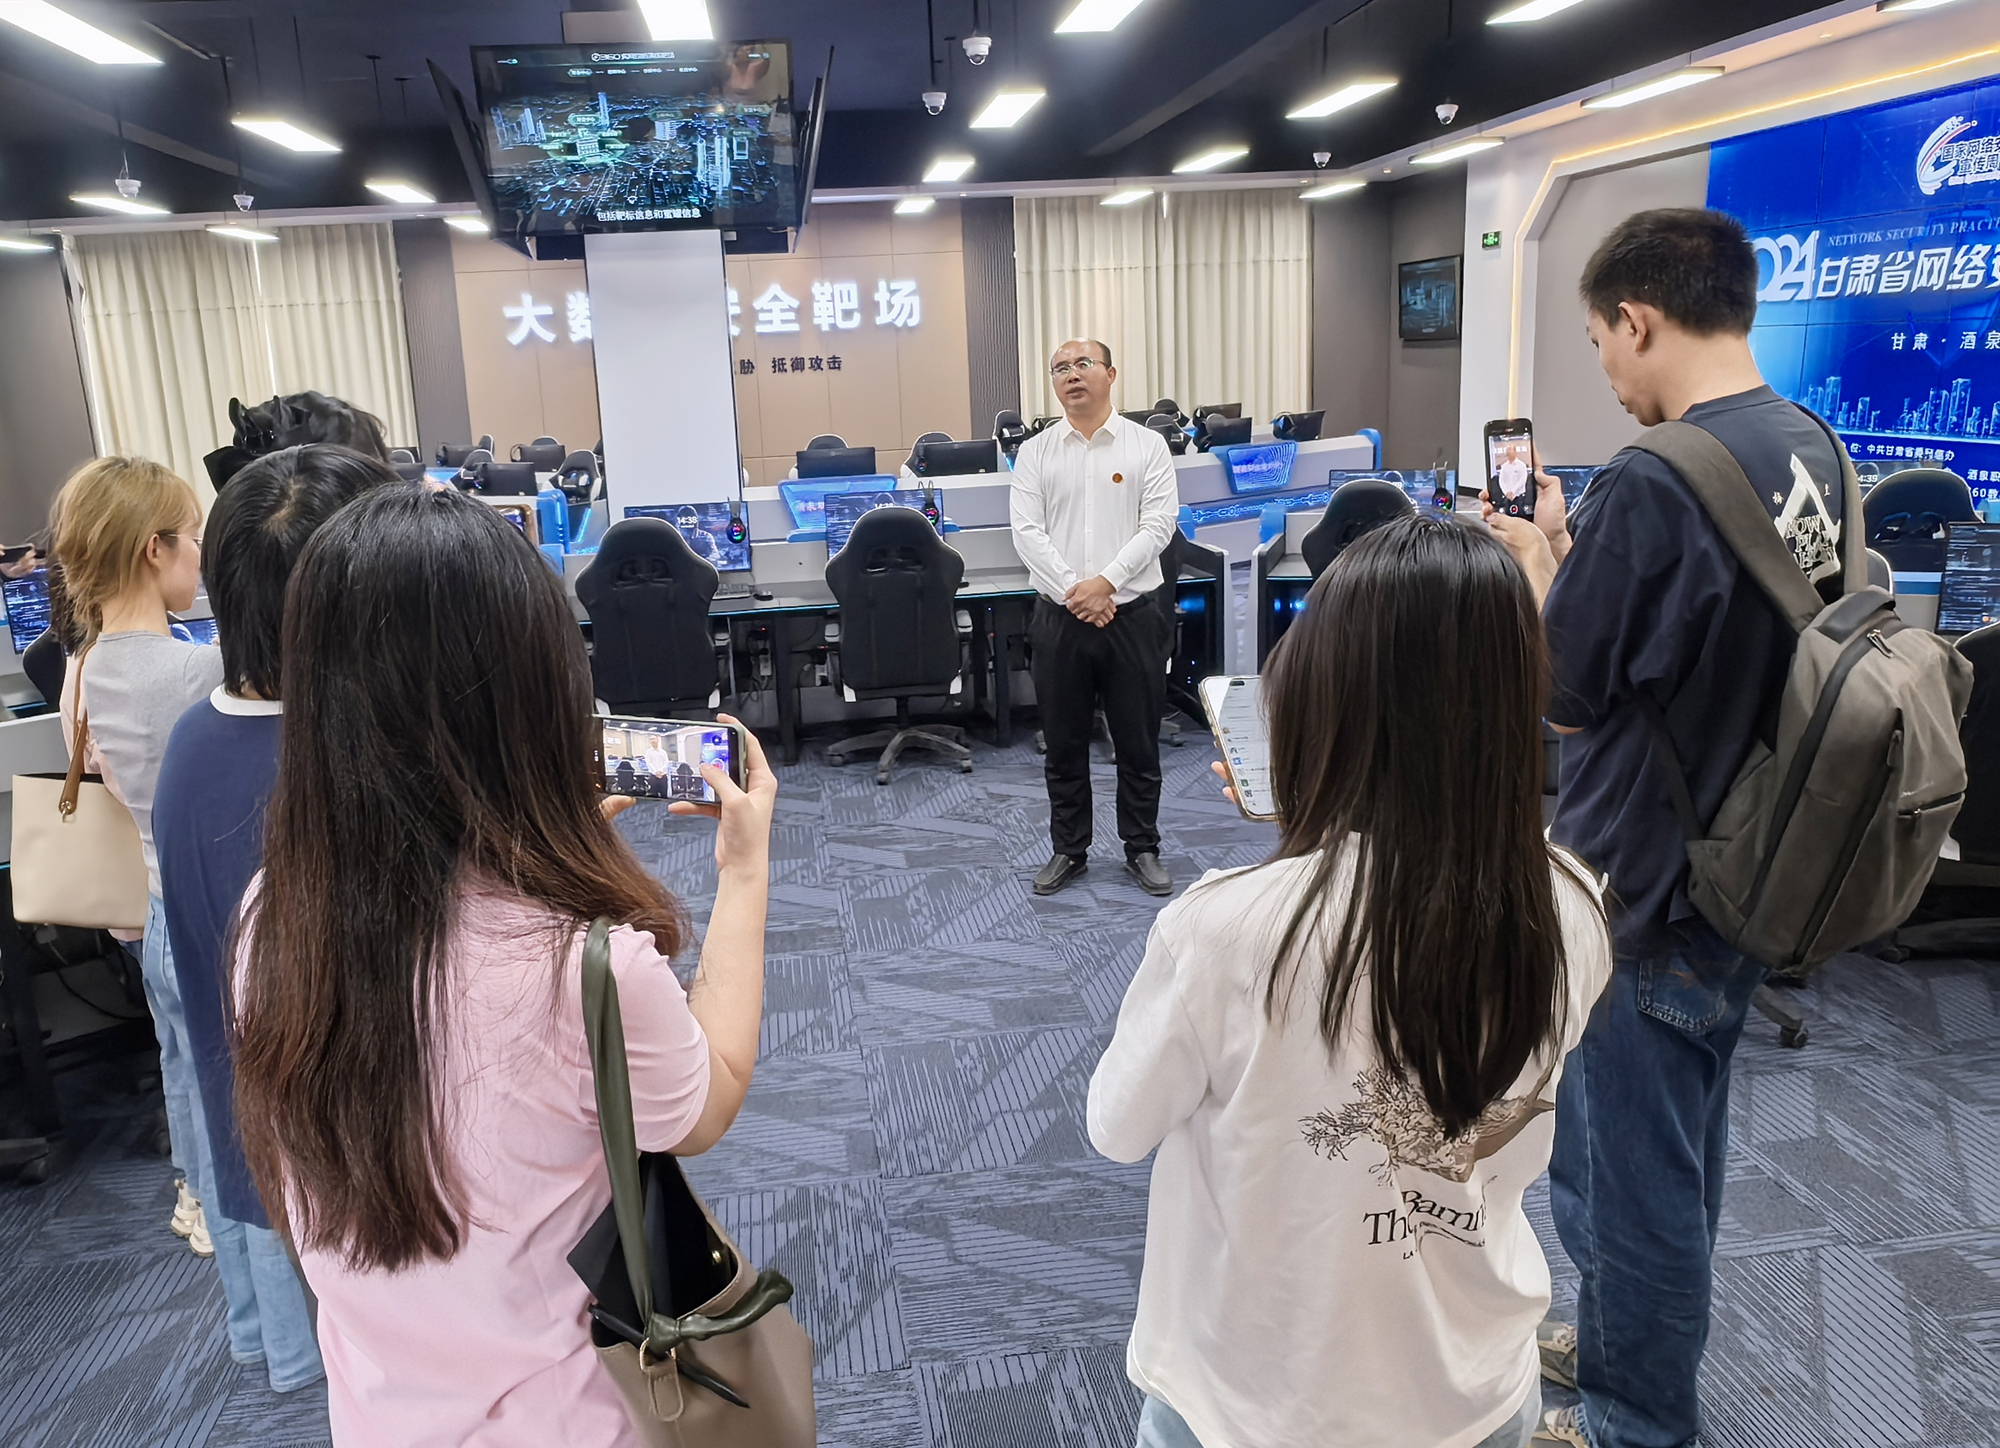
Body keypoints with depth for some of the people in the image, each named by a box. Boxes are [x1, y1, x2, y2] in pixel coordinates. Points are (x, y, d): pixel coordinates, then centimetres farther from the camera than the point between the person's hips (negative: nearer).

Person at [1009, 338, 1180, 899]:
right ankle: (1069, 850, 24)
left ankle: (1142, 848, 23)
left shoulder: (1146, 445, 1)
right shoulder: (1035, 452, 4)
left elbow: (1158, 525, -7)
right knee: (1063, 743, 10)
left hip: (1132, 615, -1)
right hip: (1059, 618, 1)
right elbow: (1027, 532, -5)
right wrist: (1073, 590, -17)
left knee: (1138, 742, 8)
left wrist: (1105, 582, -18)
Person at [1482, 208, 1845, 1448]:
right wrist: (1583, 556, 4)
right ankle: (1641, 1348, 45)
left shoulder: (1654, 482, -26)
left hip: (1640, 892, -8)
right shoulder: (1814, 451, 2)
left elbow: (1561, 696, -18)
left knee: (1625, 1170, 11)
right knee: (1686, 1147, 24)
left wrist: (1537, 563, -3)